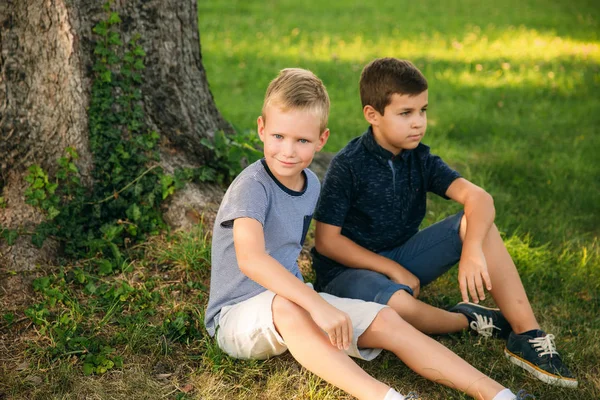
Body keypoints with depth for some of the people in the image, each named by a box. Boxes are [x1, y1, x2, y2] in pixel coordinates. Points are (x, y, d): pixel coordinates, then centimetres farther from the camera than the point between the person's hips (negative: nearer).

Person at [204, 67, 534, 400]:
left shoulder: (311, 183, 4)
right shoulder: (252, 186, -21)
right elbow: (250, 259, -38)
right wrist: (318, 305, -44)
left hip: (294, 301, 7)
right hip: (238, 315, -7)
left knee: (385, 321, -10)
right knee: (286, 308, -40)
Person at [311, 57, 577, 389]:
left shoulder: (419, 159, -2)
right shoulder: (347, 166, -17)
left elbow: (478, 197, -16)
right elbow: (326, 240, -17)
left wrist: (472, 250, -36)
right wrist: (393, 270, -19)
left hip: (401, 257, 6)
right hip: (348, 267, -5)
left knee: (477, 222, -15)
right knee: (398, 303, -41)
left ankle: (527, 334, -17)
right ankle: (468, 319, -7)